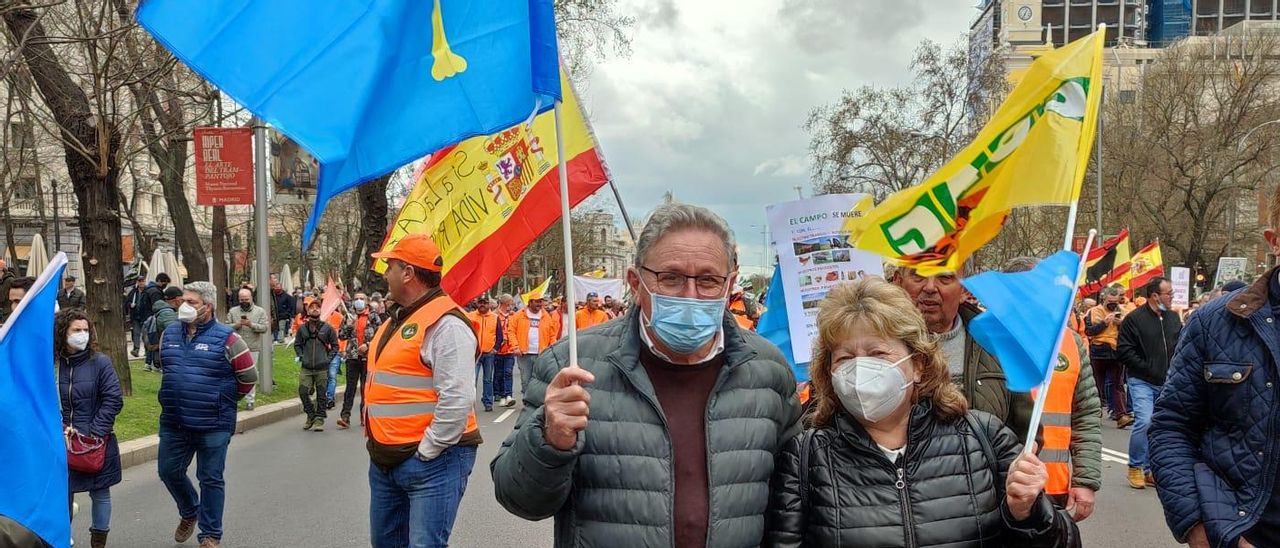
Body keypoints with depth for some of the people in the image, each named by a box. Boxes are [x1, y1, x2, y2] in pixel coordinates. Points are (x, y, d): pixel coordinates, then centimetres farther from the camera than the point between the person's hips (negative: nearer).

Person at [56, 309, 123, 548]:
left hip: (97, 443, -1)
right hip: (63, 442, 1)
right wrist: (60, 427, -9)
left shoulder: (100, 362, -7)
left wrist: (94, 433, -11)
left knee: (100, 493, 9)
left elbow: (113, 400, -8)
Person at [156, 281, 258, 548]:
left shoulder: (226, 339, -12)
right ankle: (189, 513, 42)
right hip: (173, 423, 5)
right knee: (169, 471, 15)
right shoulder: (169, 334, 5)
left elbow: (249, 377, -4)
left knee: (211, 480, 5)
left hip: (213, 426, -5)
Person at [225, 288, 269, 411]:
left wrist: (251, 324, -19)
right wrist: (236, 325, -15)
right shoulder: (233, 311, 8)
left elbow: (264, 327, -5)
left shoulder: (260, 311, 4)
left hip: (253, 349, -1)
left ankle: (250, 400, 10)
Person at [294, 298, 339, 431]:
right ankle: (311, 415, 14)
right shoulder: (302, 328, 7)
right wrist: (301, 356, 3)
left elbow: (335, 345, 9)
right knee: (302, 391, -6)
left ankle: (319, 420, 10)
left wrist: (329, 358, -1)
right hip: (306, 368, 1)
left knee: (321, 395, 2)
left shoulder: (327, 328, 3)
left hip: (322, 368, -1)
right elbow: (297, 344, 17)